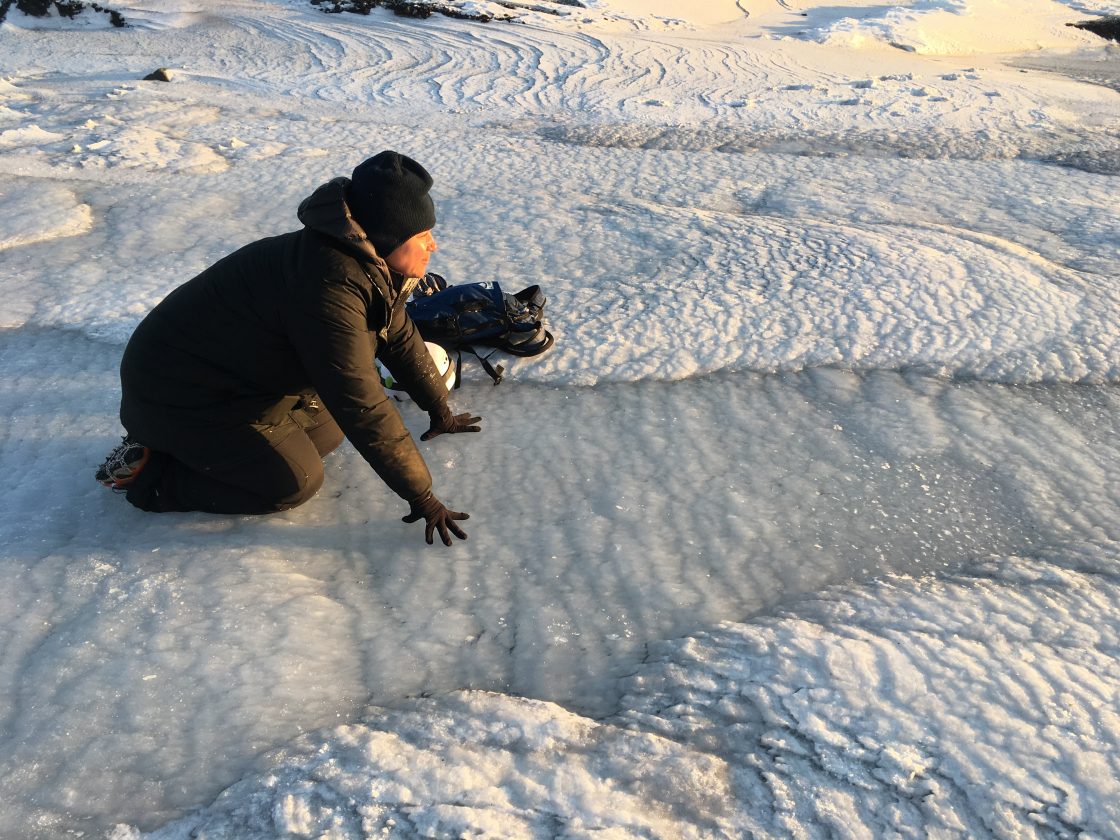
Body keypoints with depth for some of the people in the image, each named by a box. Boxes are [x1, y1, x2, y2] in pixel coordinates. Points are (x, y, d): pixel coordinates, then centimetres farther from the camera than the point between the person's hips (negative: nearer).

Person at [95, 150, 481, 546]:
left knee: (327, 431, 8)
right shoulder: (330, 288, -34)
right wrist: (420, 495, -28)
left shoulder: (372, 264, -4)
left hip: (242, 371, 10)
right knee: (294, 482, -10)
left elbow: (401, 338, 10)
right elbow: (362, 407, -35)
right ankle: (151, 471, 1)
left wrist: (440, 411, 16)